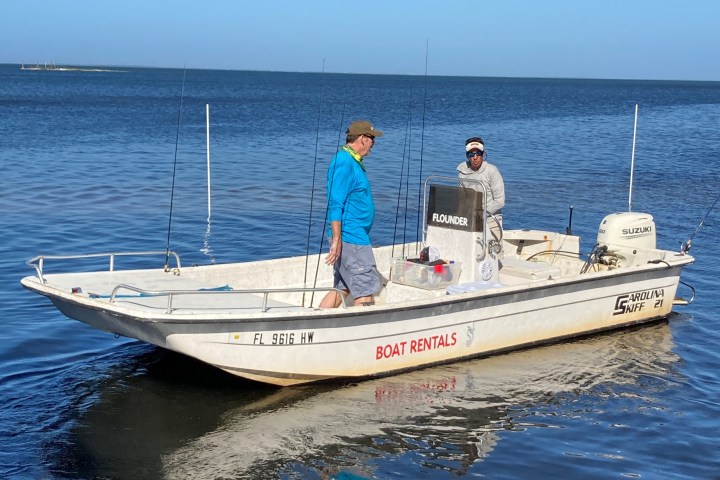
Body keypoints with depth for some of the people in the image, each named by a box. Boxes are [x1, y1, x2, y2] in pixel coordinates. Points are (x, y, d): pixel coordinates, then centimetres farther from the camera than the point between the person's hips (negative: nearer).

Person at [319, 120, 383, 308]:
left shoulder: (352, 162, 16)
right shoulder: (344, 163, -16)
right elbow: (335, 204, -21)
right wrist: (336, 241, -23)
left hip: (355, 237, 10)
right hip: (351, 239, -10)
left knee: (343, 288, 13)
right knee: (366, 287, -4)